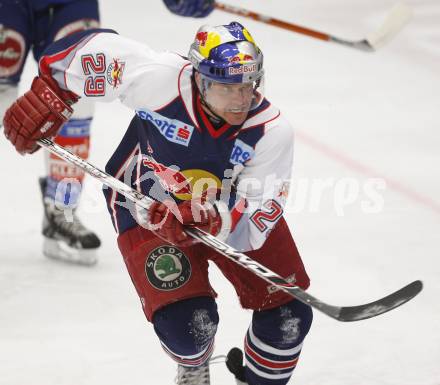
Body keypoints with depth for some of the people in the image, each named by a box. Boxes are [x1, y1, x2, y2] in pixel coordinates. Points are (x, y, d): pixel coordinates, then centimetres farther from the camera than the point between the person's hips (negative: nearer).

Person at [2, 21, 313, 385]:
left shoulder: (272, 132, -28)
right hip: (149, 209, -2)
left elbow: (254, 222, -29)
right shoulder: (159, 78, -33)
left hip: (233, 207, 2)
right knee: (188, 324, -18)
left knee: (287, 317, -7)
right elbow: (97, 46, -17)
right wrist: (50, 94, -17)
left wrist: (210, 220, -48)